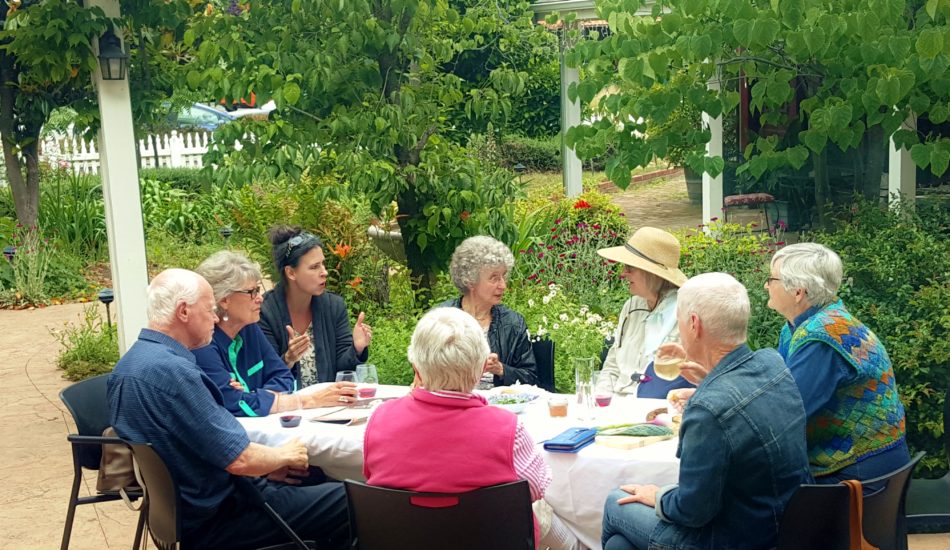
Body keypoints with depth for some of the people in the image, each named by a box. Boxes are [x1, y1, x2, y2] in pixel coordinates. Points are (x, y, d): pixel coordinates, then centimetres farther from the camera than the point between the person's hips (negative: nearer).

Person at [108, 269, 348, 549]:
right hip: (209, 519, -10)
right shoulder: (173, 371, -26)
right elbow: (239, 459, -25)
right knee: (348, 502, -2)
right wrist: (284, 455, -4)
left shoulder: (129, 363, 5)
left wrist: (263, 465, 10)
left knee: (315, 479, 22)